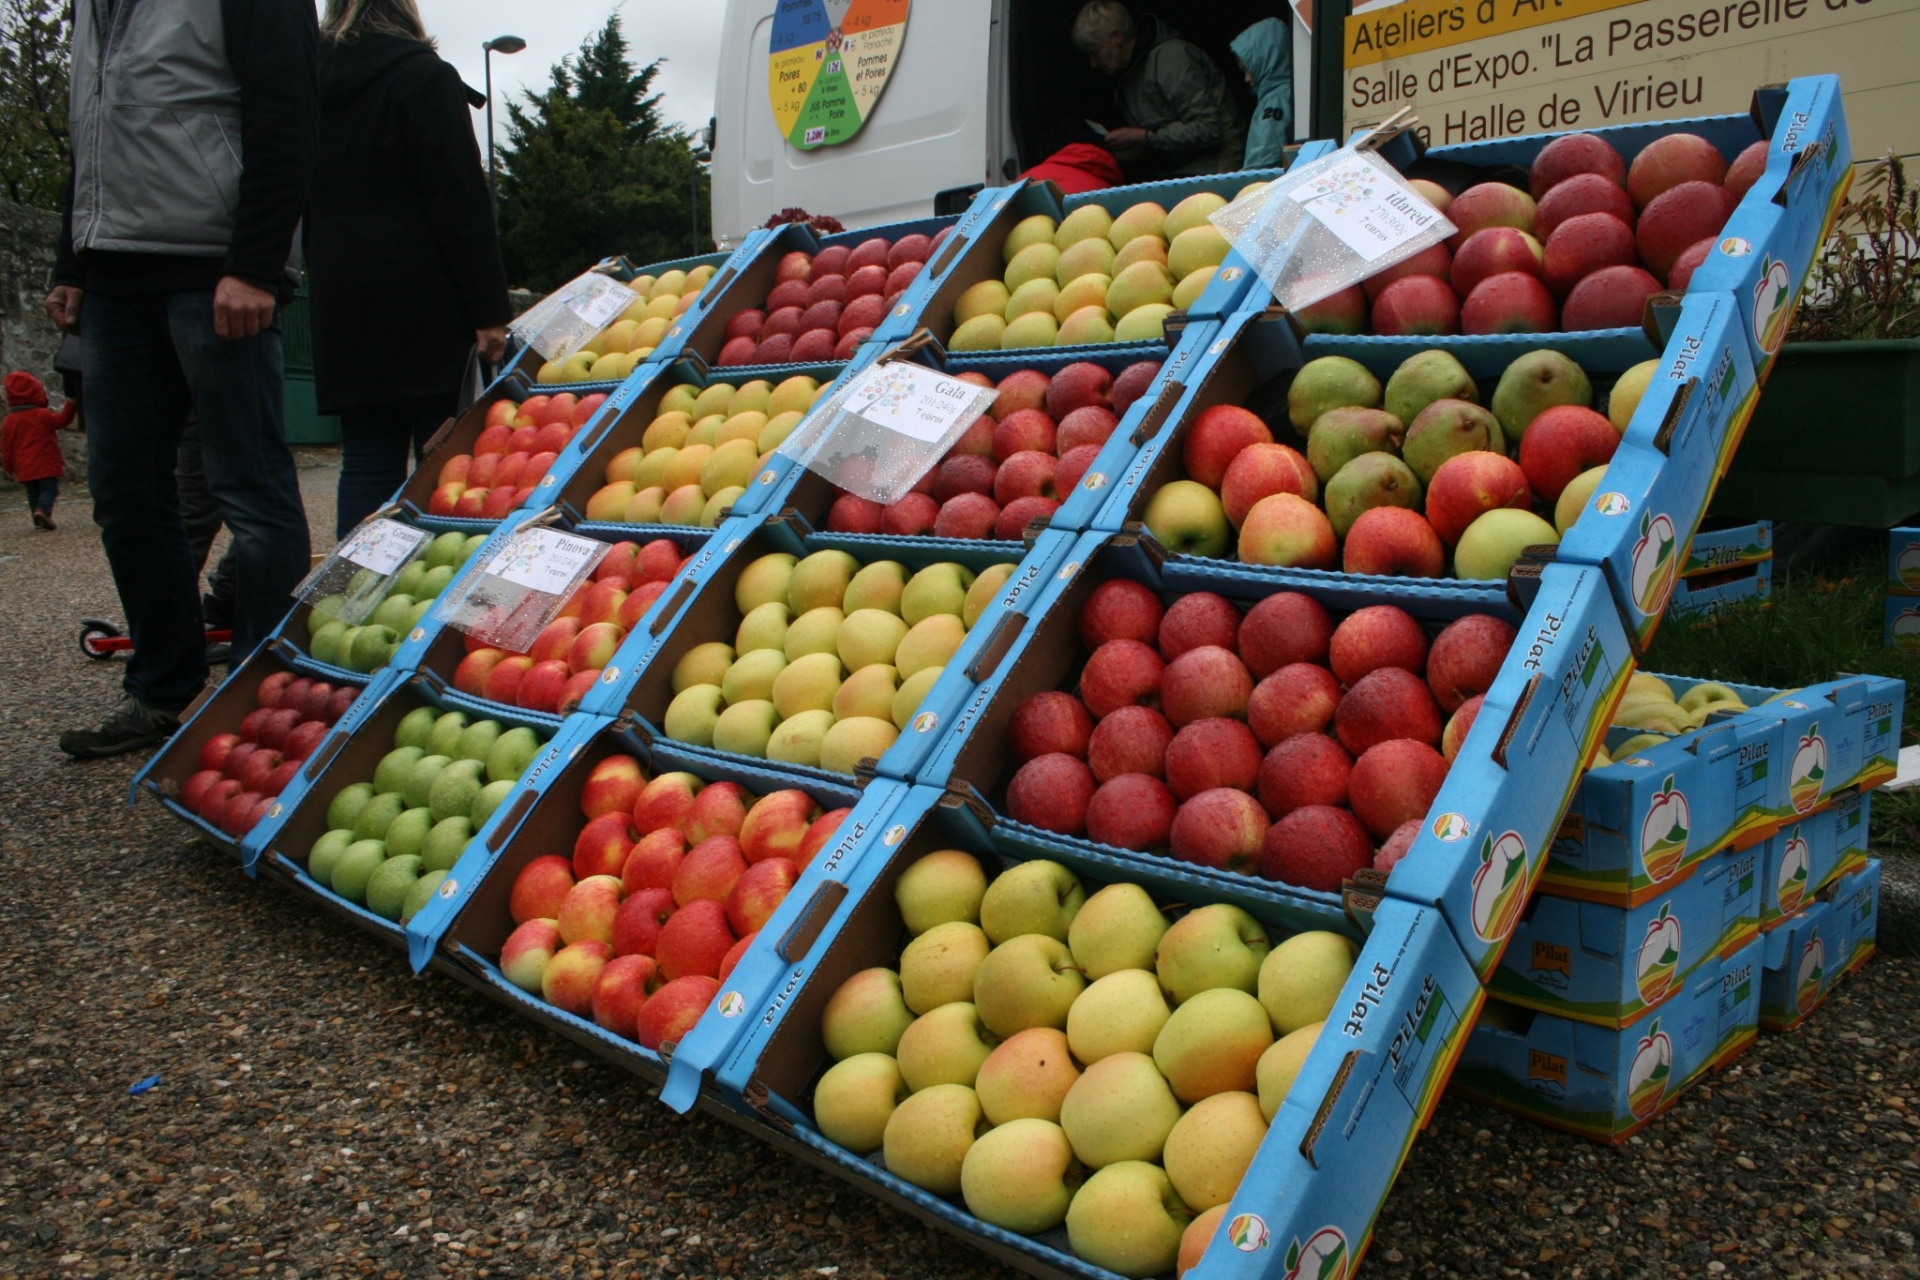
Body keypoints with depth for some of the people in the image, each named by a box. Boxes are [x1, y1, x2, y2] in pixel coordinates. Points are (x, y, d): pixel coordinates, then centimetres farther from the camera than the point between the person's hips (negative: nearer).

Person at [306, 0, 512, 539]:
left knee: (367, 463, 6)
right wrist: (488, 310, -12)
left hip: (340, 302, 6)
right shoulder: (425, 76, -4)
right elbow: (462, 203, -11)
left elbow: (309, 202, 19)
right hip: (422, 303, -5)